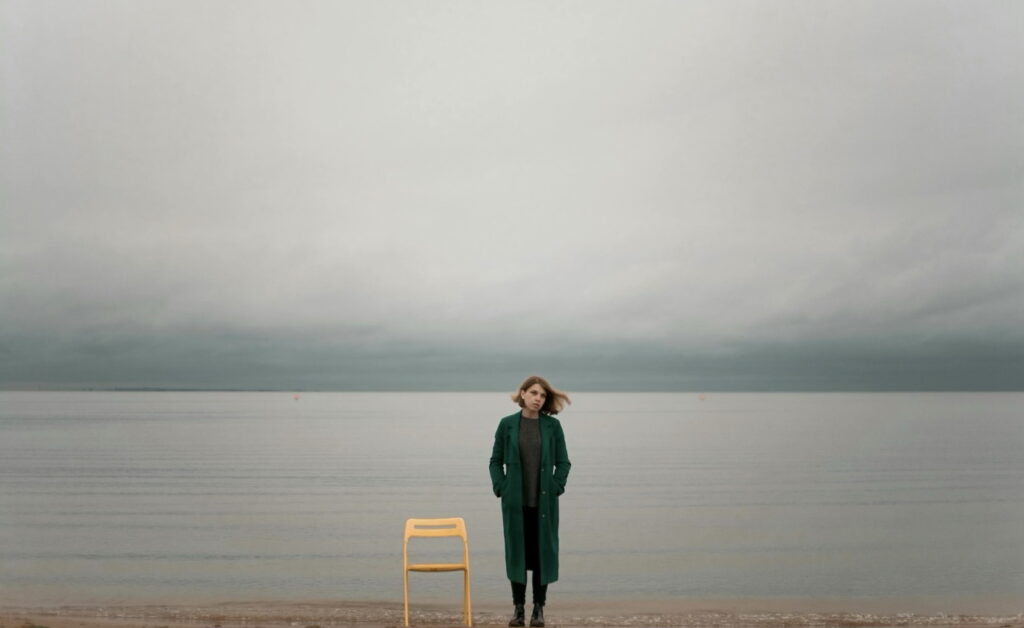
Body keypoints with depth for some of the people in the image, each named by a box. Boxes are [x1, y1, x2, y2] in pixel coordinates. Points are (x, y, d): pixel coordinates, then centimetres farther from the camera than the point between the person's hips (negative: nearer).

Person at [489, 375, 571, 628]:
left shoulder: (552, 425, 2)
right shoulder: (507, 424, 2)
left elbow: (563, 462, 5)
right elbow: (496, 460, 6)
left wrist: (555, 488, -6)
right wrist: (501, 488, -5)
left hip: (544, 501, 0)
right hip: (515, 501, 0)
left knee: (543, 552, 3)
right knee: (516, 551, 4)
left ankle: (539, 608, 13)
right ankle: (518, 607, 14)